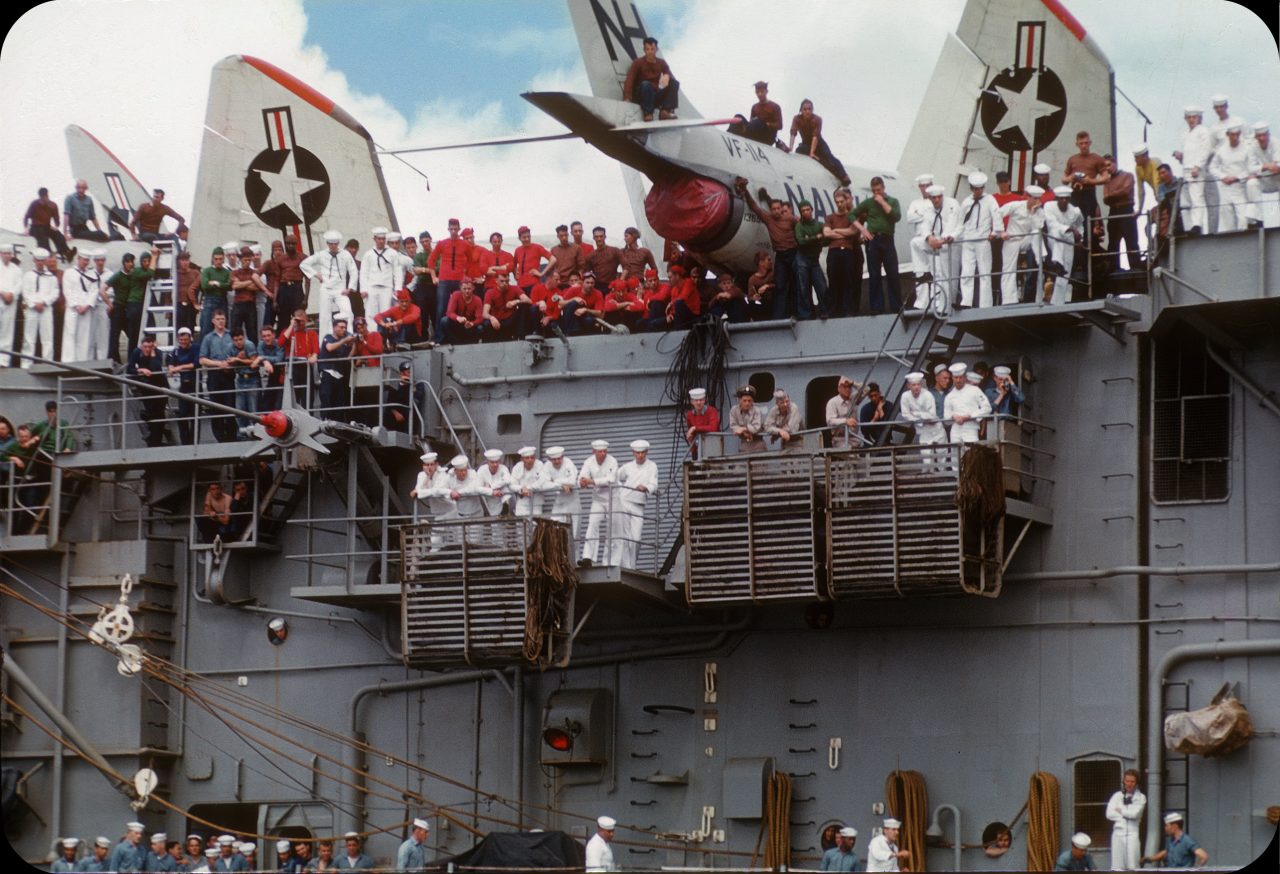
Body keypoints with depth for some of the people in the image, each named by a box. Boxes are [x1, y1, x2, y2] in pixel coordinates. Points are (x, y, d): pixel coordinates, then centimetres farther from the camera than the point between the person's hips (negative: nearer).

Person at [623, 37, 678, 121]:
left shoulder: (661, 63, 9)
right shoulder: (638, 63, -4)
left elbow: (671, 78, 3)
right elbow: (629, 81, -13)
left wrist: (667, 77, -23)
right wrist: (627, 98, -29)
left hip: (656, 97, 4)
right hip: (641, 97, -4)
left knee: (674, 83, -16)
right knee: (646, 84, -36)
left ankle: (665, 111, -30)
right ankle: (648, 114, -39)